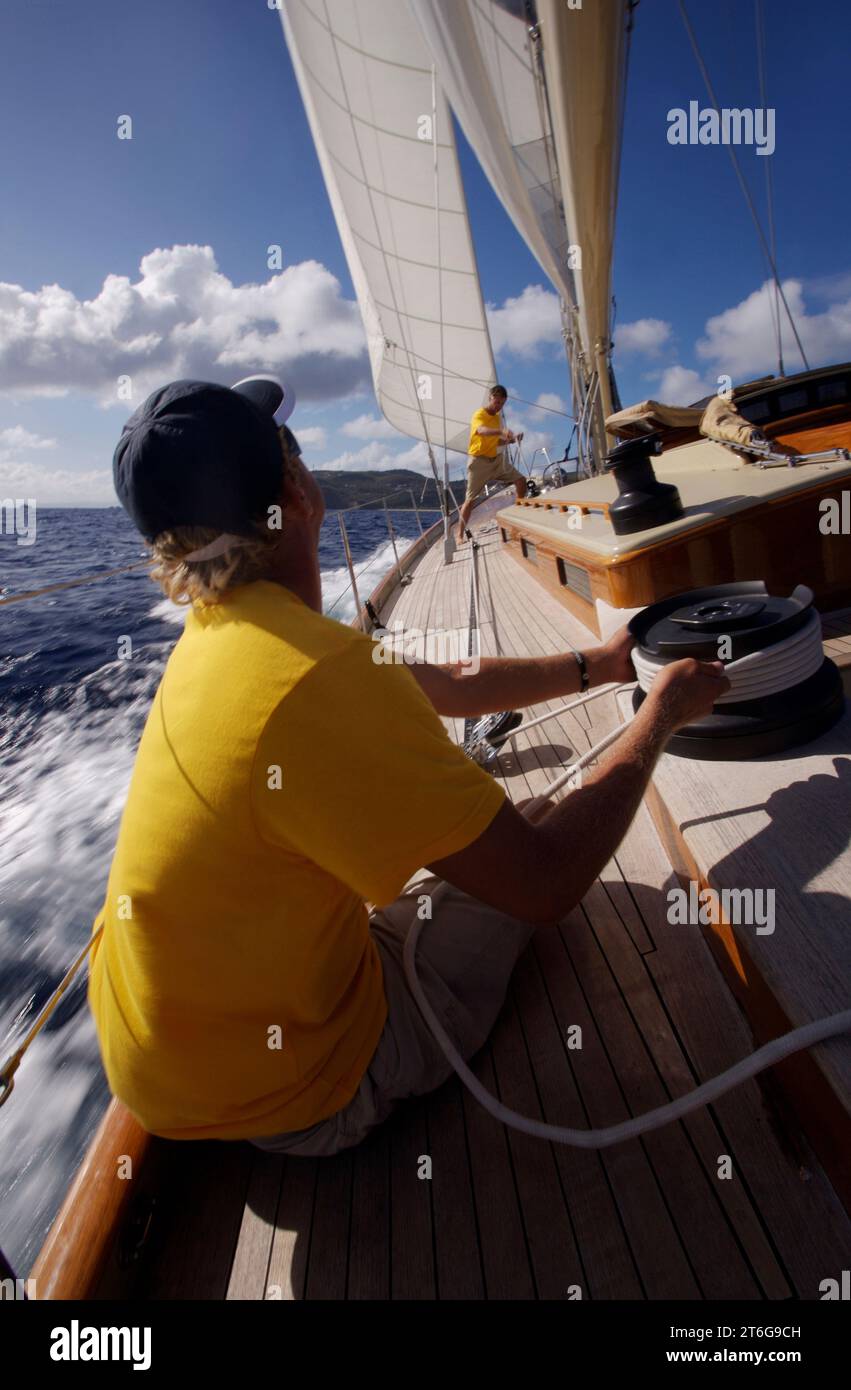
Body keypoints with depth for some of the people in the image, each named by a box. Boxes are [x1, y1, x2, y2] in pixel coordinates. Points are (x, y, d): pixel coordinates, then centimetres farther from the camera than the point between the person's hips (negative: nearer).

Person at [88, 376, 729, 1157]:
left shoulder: (222, 628, -5)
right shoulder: (317, 677, -35)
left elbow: (450, 686, 3)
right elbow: (547, 881, -28)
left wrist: (597, 664, 6)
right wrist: (661, 714, -14)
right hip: (281, 1093, -6)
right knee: (521, 870, 7)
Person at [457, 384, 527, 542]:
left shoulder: (497, 417, 11)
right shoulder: (479, 415, -14)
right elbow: (483, 431, -38)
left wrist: (511, 440, -1)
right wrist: (502, 430, -57)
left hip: (496, 459, 7)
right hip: (479, 460, -7)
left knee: (521, 480, 1)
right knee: (470, 498, -9)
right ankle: (460, 535, -5)